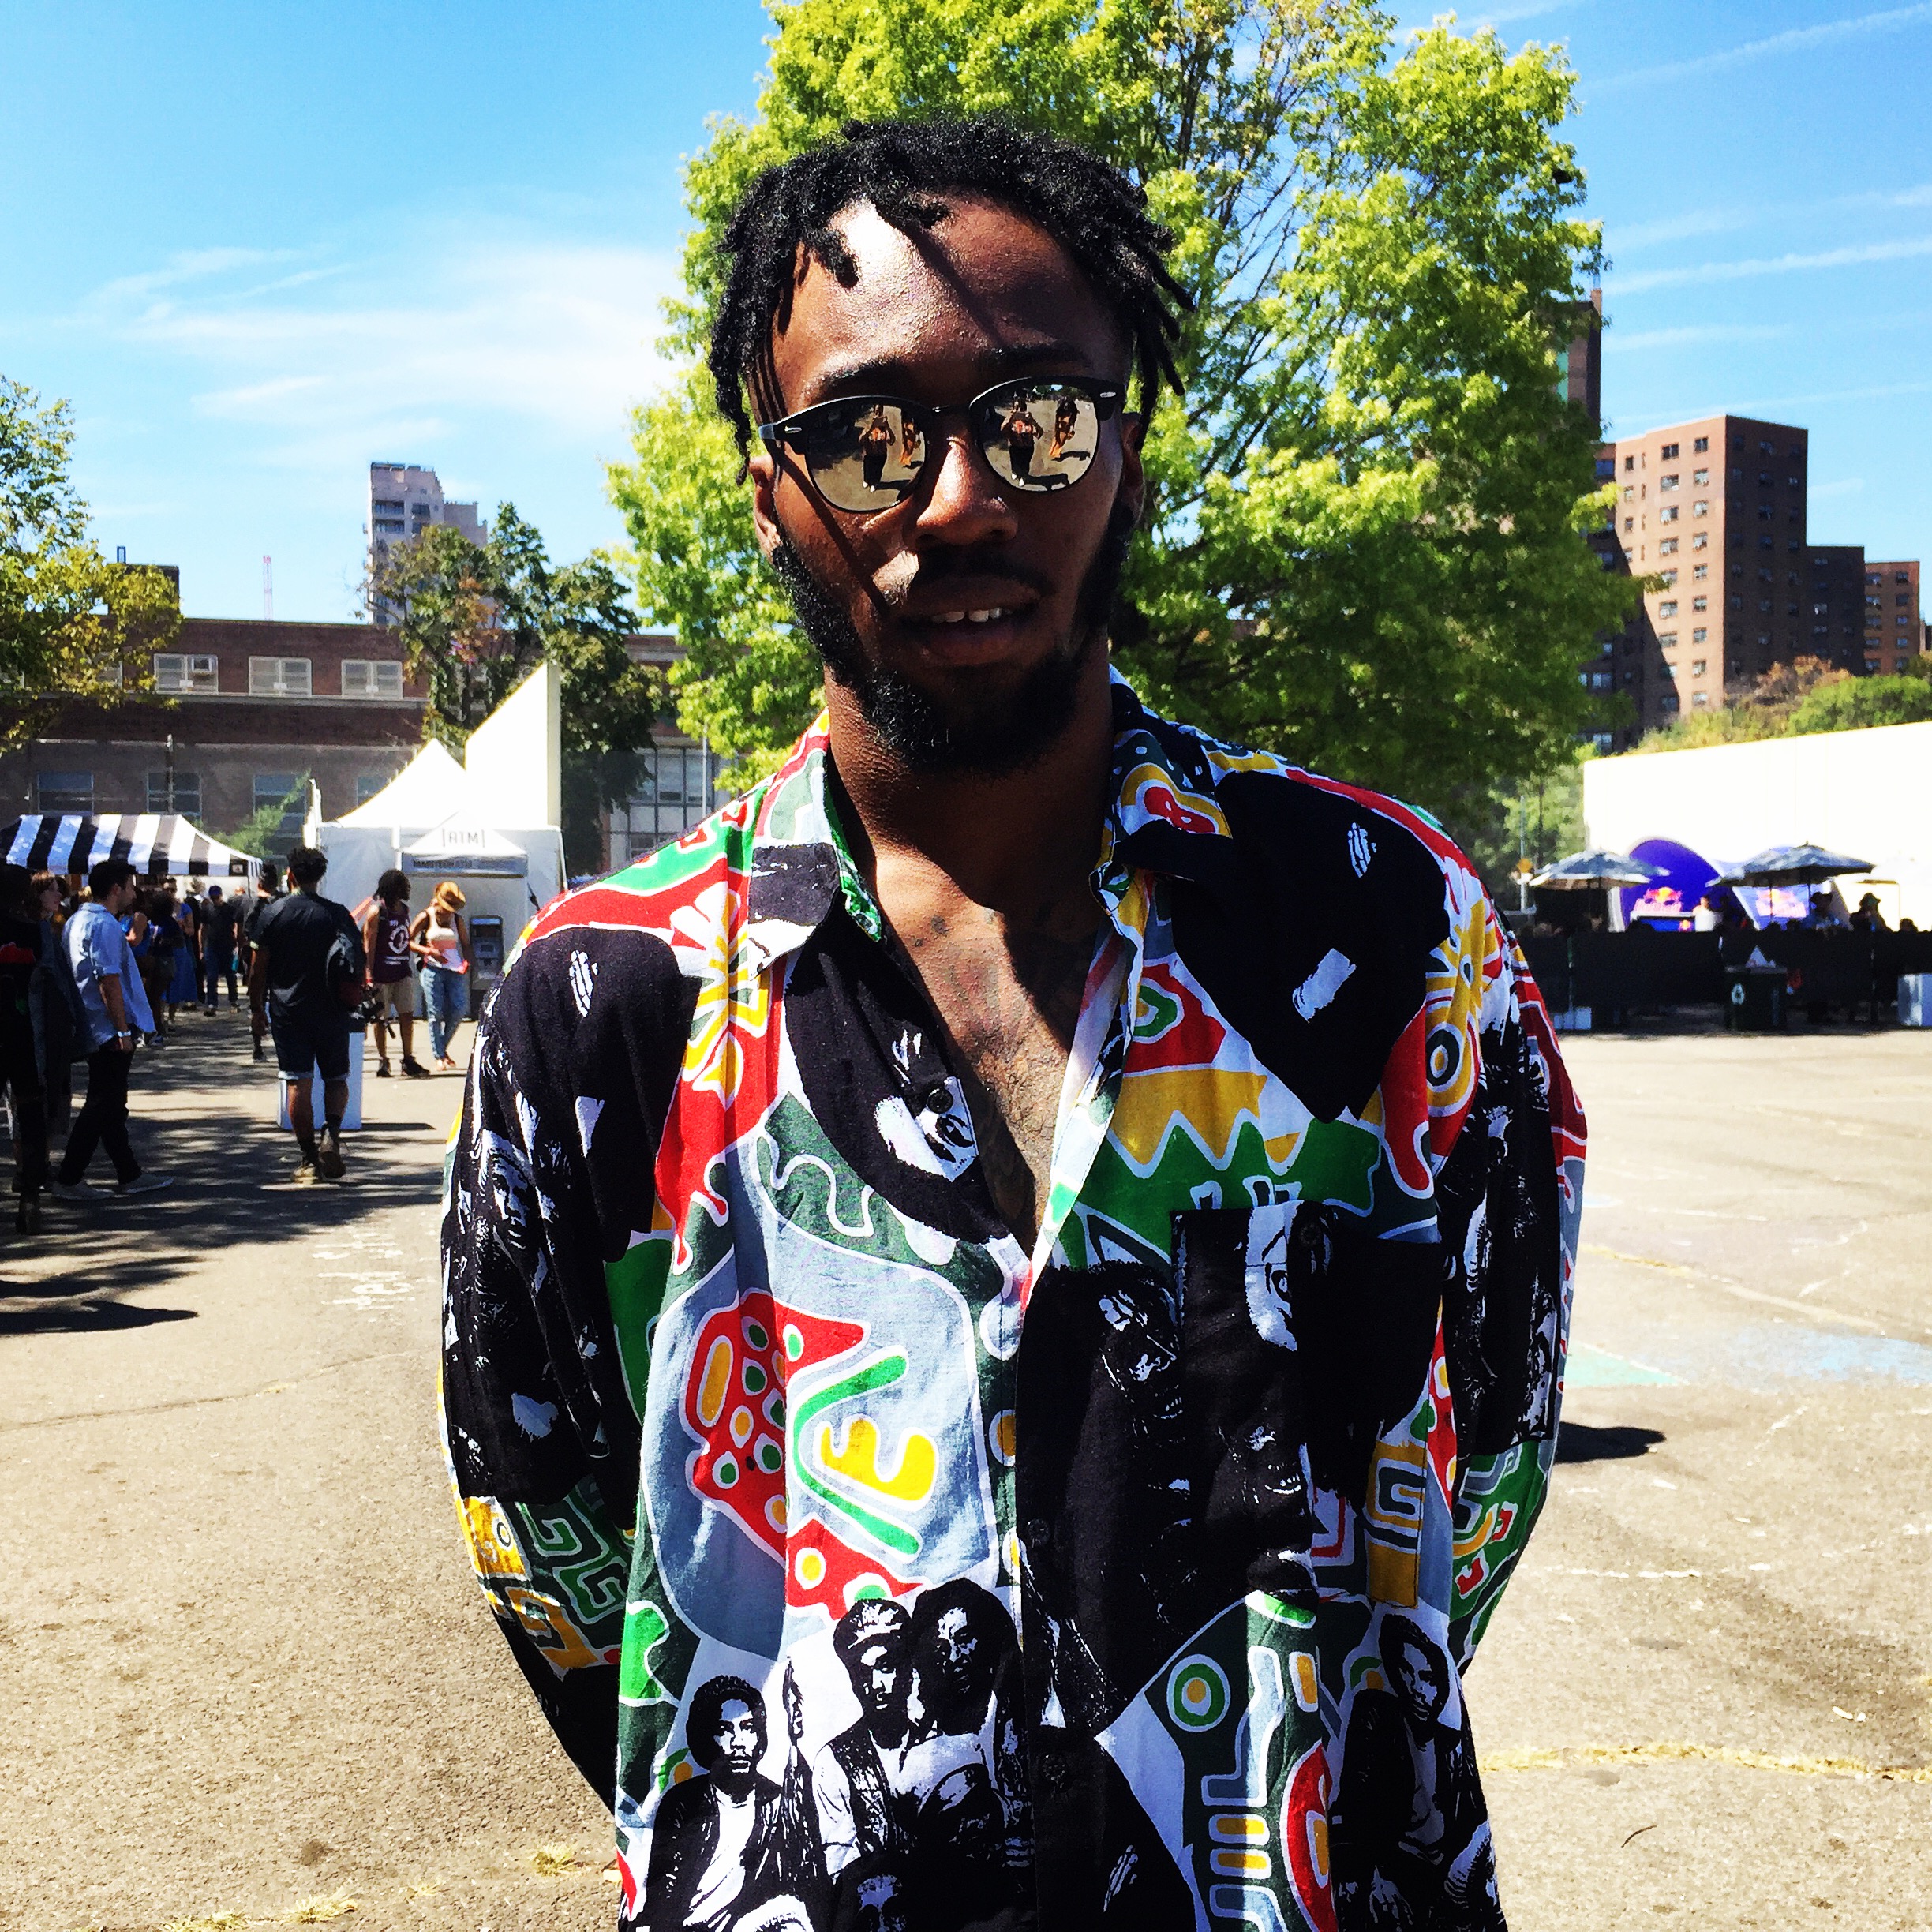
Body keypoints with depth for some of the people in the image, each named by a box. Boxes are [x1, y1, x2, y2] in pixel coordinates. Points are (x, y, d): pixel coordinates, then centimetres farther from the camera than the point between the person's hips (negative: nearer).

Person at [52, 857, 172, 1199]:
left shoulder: (78, 920, 13)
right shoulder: (106, 927, -18)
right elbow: (109, 982, -22)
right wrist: (124, 1031, -20)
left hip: (91, 1031, 10)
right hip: (111, 1030, -10)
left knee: (111, 1106, 13)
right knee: (103, 1106, -3)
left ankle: (129, 1175, 19)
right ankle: (69, 1179, 0)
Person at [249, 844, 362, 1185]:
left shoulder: (271, 914, -2)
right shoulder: (337, 914, -2)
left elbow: (258, 968, -1)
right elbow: (356, 967, -1)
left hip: (287, 1011, 0)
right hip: (331, 1012, 0)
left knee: (298, 1083, 2)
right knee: (336, 1078, 13)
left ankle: (309, 1160, 3)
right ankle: (331, 1132, -13)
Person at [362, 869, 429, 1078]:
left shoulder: (404, 909, 13)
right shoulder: (377, 911, -6)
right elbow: (369, 944, -9)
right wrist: (370, 975, -13)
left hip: (403, 972, 6)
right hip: (382, 973, -6)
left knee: (407, 1015, 1)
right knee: (382, 1018, 2)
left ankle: (409, 1061, 6)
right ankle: (383, 1062, 10)